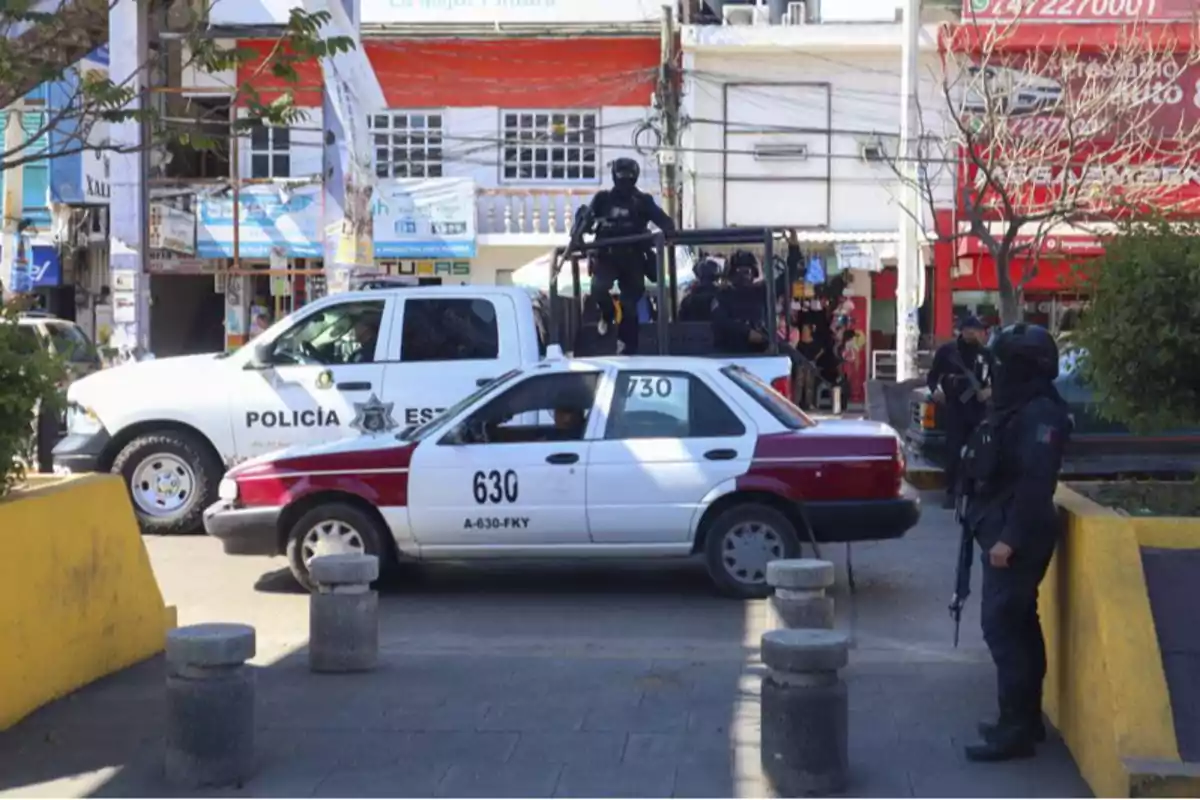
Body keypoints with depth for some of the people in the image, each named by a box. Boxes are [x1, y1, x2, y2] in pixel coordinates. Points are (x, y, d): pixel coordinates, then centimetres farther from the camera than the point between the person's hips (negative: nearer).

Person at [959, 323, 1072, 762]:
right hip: (1004, 533, 11)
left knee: (1002, 626, -11)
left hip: (1016, 539, -11)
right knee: (1018, 625, 16)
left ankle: (1016, 730, -8)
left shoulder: (1040, 413, -18)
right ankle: (1026, 719, 25)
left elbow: (1035, 482, -25)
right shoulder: (1014, 408, 15)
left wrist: (1010, 538, -27)